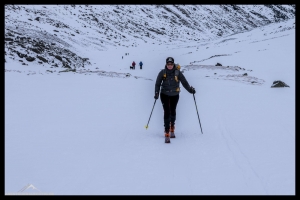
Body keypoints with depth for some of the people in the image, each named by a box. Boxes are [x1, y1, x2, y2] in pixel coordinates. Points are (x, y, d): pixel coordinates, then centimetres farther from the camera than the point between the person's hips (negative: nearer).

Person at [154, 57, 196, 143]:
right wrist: (156, 93, -16)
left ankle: (172, 129, 38)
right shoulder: (162, 73, -7)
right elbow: (157, 83, -4)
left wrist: (190, 89, -18)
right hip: (165, 95, -1)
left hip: (175, 95, 1)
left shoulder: (177, 73, -7)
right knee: (167, 112, -11)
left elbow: (184, 82, -5)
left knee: (173, 112, 14)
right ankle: (167, 133, -12)